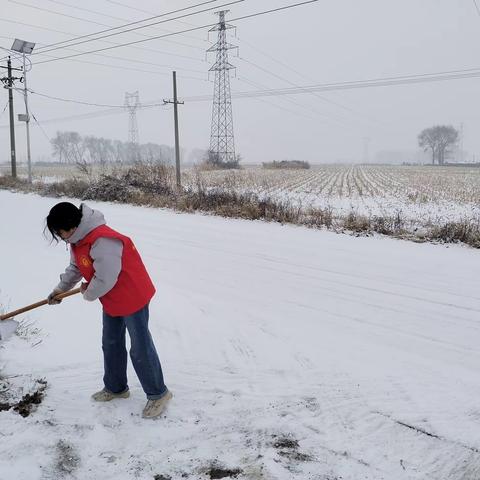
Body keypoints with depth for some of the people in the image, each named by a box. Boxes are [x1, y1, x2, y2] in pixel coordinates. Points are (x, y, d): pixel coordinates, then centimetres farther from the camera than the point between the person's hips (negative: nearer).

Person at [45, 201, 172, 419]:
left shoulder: (103, 241, -33)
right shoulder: (78, 240, 0)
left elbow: (105, 280, -31)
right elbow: (75, 267, 17)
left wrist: (88, 294, -13)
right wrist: (60, 289, 10)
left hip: (132, 298, -10)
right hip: (112, 301, 10)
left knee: (140, 349, 0)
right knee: (111, 344, 21)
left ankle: (158, 394, 15)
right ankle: (115, 387, 39)